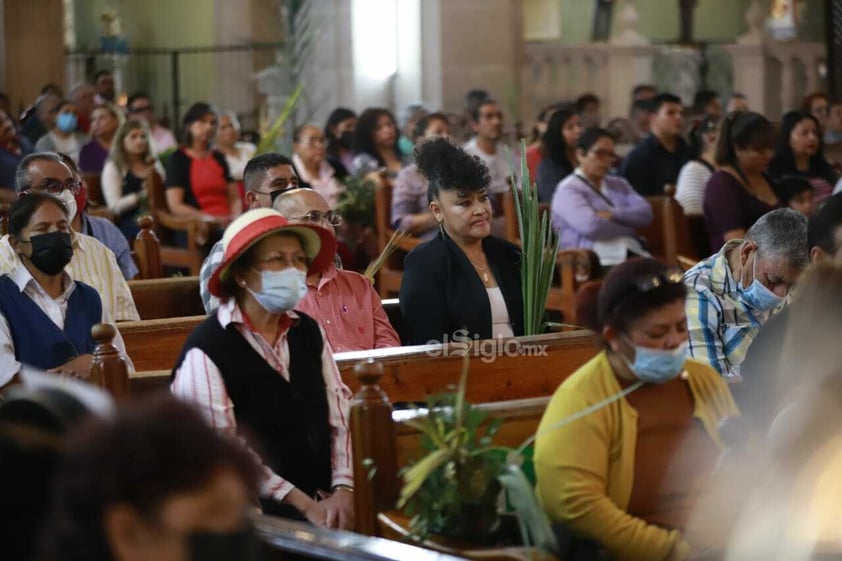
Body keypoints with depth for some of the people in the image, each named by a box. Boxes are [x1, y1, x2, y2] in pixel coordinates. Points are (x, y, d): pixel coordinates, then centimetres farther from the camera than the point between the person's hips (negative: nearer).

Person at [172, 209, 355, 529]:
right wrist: (304, 505, -14)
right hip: (255, 513, -5)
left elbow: (340, 415, 8)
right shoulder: (206, 350, -9)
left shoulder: (309, 332, 12)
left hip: (324, 500, 5)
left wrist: (342, 490, -8)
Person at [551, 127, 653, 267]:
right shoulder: (568, 191, 2)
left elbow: (646, 213, 11)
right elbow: (591, 225, -14)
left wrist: (613, 215, -5)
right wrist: (628, 224, 3)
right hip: (598, 263, -6)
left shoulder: (619, 184, 26)